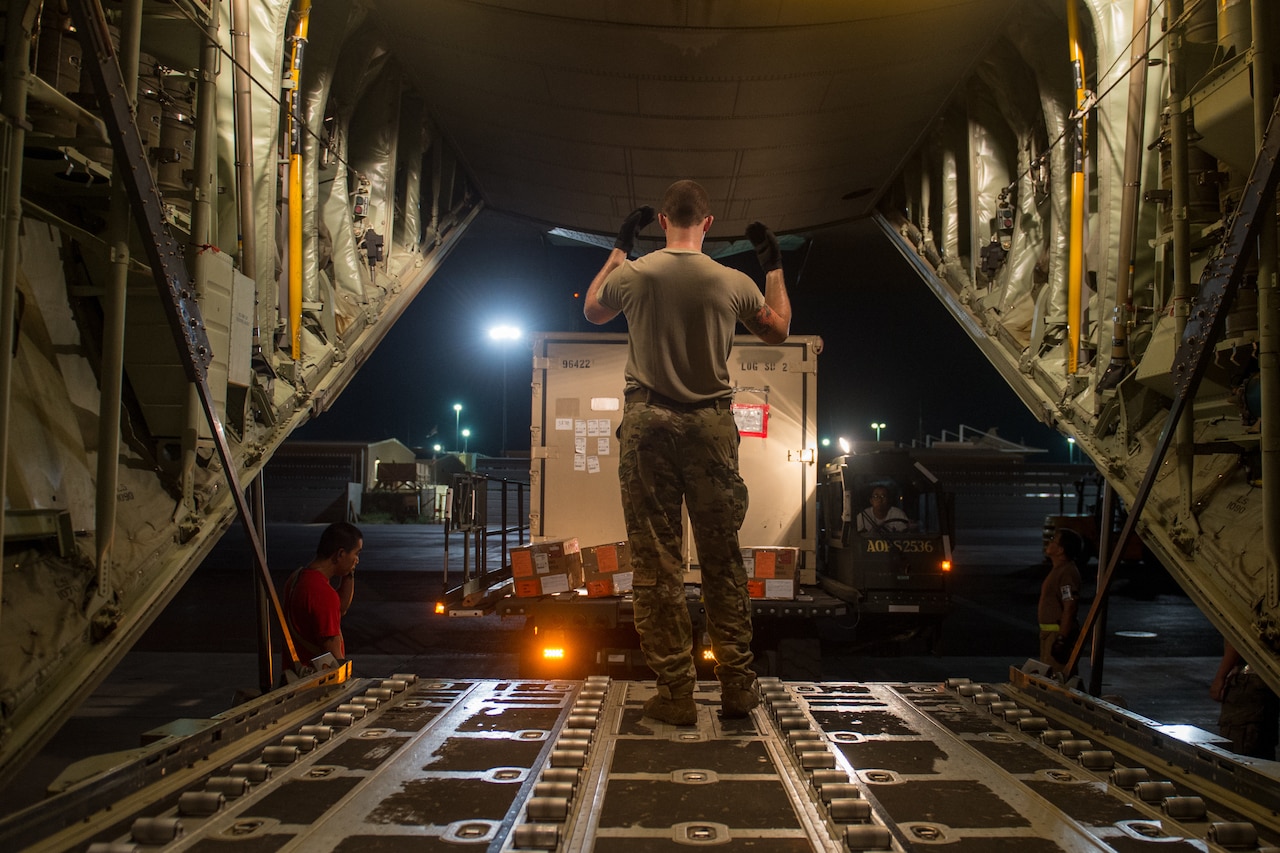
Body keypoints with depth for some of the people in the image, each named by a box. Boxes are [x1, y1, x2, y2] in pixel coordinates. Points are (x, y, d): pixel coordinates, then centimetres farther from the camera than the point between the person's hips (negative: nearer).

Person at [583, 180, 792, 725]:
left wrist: (618, 250, 29)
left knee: (655, 562, 4)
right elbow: (777, 330, 17)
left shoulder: (633, 274, -1)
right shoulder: (734, 282, 0)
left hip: (647, 422, -1)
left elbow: (592, 311, 21)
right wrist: (774, 267, 27)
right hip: (711, 425, 1)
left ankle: (675, 693, 8)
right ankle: (737, 687, 15)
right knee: (723, 560, 9)